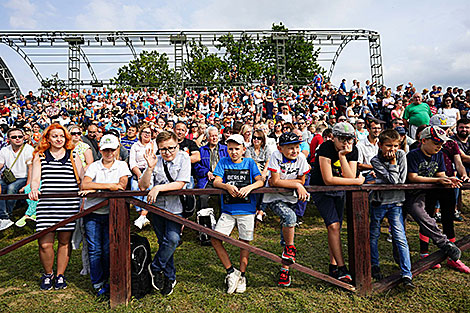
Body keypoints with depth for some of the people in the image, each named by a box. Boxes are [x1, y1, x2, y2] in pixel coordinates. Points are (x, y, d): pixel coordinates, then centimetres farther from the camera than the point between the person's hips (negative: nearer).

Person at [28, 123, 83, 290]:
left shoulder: (73, 156, 13)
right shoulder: (40, 156, 12)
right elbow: (35, 179, 3)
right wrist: (34, 190, -17)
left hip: (69, 205, 1)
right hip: (47, 204, 0)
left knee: (65, 241, 6)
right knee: (45, 244, -3)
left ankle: (60, 275, 25)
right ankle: (48, 274, 24)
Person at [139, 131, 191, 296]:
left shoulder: (183, 158, -4)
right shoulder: (156, 160, 2)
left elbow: (180, 184, -11)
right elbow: (142, 186, -4)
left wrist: (158, 187, -19)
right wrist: (150, 167, -18)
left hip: (175, 207, -2)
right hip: (157, 206, 3)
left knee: (173, 239, -20)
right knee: (163, 242, 7)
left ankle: (155, 268, 5)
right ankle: (170, 277, 24)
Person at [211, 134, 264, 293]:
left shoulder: (249, 163, 5)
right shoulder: (223, 162, 6)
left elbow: (260, 181, -4)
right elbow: (216, 182, -3)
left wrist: (249, 187, -24)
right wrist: (228, 186, -24)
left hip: (246, 209, -1)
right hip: (228, 209, 1)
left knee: (244, 242, 4)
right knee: (215, 238, -9)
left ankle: (241, 275, 22)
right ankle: (231, 271, 6)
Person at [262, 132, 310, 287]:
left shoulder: (301, 158, -10)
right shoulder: (276, 156, -20)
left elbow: (301, 180, -4)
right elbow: (275, 182, -23)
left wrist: (281, 182, -14)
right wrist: (296, 185, -23)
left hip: (290, 198, 3)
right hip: (273, 198, -3)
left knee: (287, 231, 1)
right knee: (290, 216, -30)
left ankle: (285, 269, 16)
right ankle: (290, 247, -4)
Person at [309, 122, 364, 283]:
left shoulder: (353, 150, -7)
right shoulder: (326, 148, -24)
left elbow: (350, 177, -18)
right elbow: (328, 180, -28)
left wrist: (342, 156, -27)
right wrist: (357, 181, -23)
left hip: (339, 191, 5)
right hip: (321, 190, -5)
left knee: (335, 228, 7)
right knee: (334, 225, -17)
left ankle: (333, 265, 20)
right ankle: (341, 268, -12)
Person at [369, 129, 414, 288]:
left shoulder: (401, 155, -2)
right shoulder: (376, 160, -12)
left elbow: (401, 180, -8)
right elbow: (393, 180, -18)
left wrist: (394, 160, -9)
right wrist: (392, 162, -15)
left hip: (395, 202, 1)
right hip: (378, 202, -1)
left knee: (400, 238, -5)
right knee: (374, 235, 10)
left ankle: (406, 274, -1)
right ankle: (375, 266, 28)